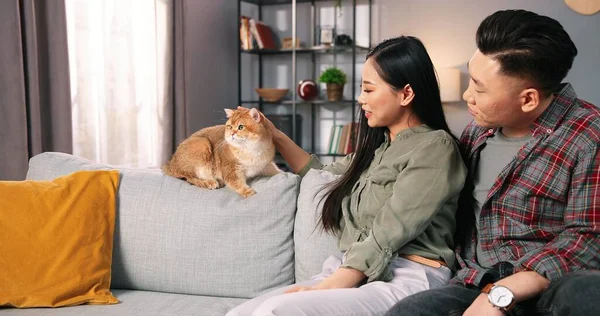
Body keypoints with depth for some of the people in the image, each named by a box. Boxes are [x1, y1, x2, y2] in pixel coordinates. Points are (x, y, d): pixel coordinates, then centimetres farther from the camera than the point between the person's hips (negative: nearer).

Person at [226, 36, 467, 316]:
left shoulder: (434, 147, -4)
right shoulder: (377, 146, 21)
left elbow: (386, 238, -14)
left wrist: (325, 287, -18)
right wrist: (276, 138, 30)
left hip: (405, 281, -8)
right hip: (351, 278, 8)